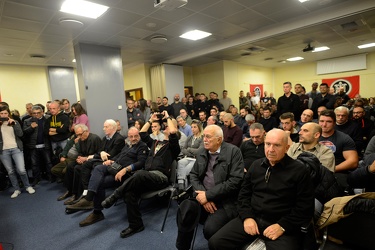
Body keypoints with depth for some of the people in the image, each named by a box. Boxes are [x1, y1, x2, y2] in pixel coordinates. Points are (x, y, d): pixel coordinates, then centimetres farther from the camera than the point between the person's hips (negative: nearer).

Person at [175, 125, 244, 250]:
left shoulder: (233, 151, -8)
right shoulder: (202, 152, 10)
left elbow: (235, 181, -15)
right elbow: (193, 175, 9)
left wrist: (208, 195, -15)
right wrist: (202, 194, -10)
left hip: (225, 201, -4)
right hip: (203, 197, 4)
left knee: (210, 229, -26)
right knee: (185, 208, -24)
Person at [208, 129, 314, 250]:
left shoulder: (300, 171, -5)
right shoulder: (256, 165, 7)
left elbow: (305, 207, -5)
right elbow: (244, 193, 11)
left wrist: (282, 226, -13)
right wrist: (247, 217, -2)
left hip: (282, 224, -2)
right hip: (252, 218, 3)